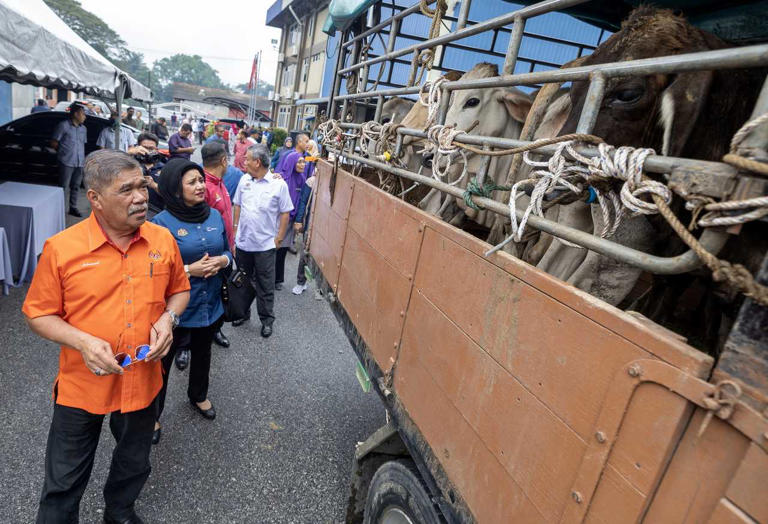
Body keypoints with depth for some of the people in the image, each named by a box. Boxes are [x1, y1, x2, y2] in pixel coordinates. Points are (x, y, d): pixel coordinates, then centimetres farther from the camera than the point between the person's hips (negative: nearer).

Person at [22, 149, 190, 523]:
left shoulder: (163, 239, -8)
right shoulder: (61, 248, -16)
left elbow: (179, 290, 7)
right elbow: (38, 314, -6)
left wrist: (168, 317, -13)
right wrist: (82, 341, -22)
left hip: (143, 382, 3)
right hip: (82, 385, -3)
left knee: (134, 466, 27)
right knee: (64, 482, 18)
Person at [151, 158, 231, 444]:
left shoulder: (215, 215, -2)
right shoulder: (162, 222, -17)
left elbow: (227, 251, 8)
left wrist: (223, 260, -14)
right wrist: (188, 270, -27)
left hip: (210, 305, 5)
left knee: (202, 353, 26)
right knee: (162, 361, 13)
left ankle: (198, 395, 53)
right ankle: (152, 416, 36)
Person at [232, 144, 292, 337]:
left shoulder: (279, 184, -11)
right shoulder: (244, 180, 2)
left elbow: (285, 213, -7)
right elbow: (237, 206, 12)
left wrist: (279, 238, -9)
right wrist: (235, 229, 8)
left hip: (265, 245, -4)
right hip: (243, 242, 5)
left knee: (265, 285, 7)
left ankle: (267, 319, 22)